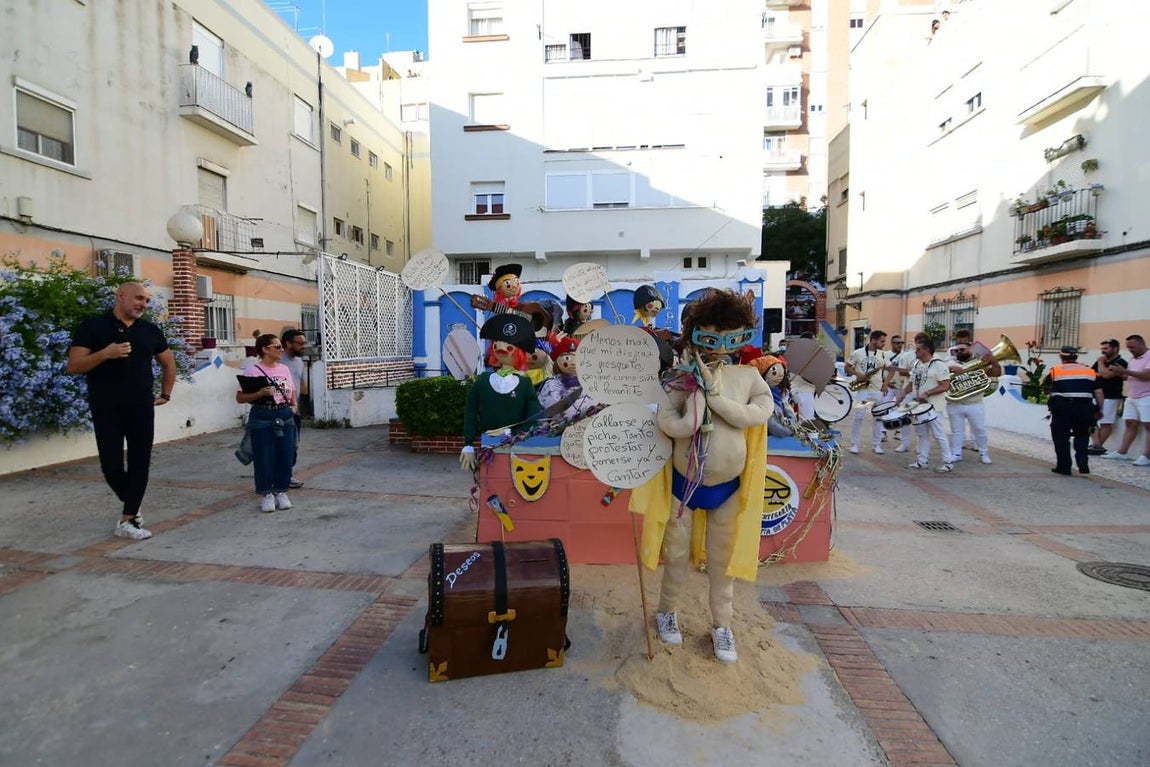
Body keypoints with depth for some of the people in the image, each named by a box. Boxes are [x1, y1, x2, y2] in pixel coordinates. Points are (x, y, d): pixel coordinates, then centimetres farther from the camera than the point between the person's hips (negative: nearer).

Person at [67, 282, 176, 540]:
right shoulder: (93, 326, -1)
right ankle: (132, 506, 26)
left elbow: (168, 363, 22)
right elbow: (73, 366, -7)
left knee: (140, 462, 0)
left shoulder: (150, 330, 9)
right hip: (107, 409, -3)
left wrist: (165, 394, 17)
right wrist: (105, 353, -22)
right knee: (111, 465, 0)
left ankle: (128, 520, 8)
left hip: (142, 407, 3)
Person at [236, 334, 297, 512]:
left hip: (285, 416, 5)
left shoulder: (284, 369, 10)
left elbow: (292, 391, 22)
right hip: (262, 418, -5)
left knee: (285, 456, 7)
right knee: (264, 457, 2)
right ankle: (266, 494, 17)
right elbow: (240, 398, -7)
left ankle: (281, 492, 21)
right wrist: (260, 394, -21)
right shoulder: (252, 370, -6)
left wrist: (293, 405, 5)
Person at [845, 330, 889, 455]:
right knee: (859, 417, -5)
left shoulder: (883, 355, 4)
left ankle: (876, 444, 16)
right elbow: (847, 368, 2)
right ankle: (854, 444, 4)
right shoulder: (857, 353, -5)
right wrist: (858, 374, -15)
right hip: (862, 390, -3)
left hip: (878, 390, 3)